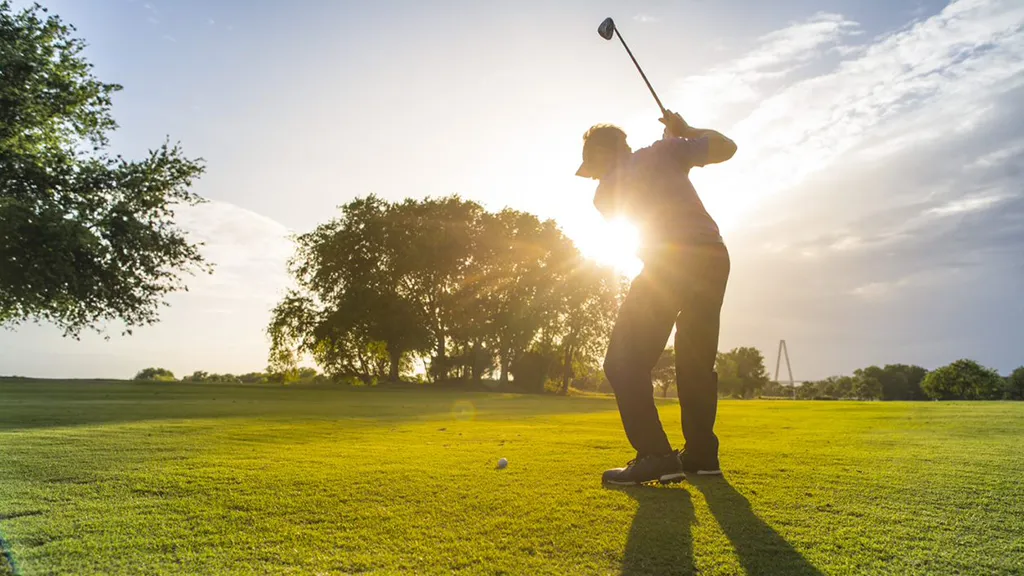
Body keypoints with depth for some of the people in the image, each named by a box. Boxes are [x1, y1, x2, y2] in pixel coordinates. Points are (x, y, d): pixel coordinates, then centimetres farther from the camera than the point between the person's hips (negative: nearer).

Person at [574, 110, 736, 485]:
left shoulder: (605, 194, 12)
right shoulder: (664, 150, 17)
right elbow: (725, 147, 16)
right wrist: (685, 131, 31)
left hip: (671, 262, -5)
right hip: (714, 255, 6)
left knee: (624, 362, -1)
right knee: (697, 359, 17)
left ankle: (656, 456, -13)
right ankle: (701, 454, 19)